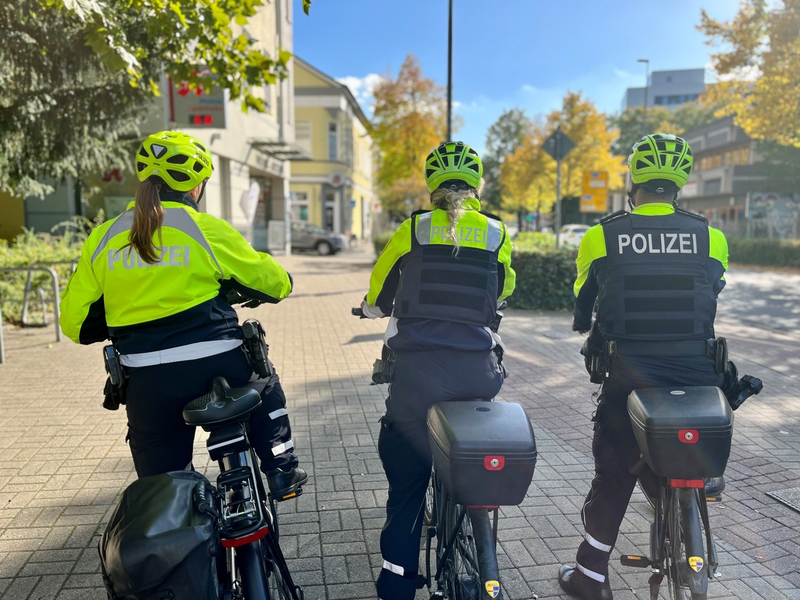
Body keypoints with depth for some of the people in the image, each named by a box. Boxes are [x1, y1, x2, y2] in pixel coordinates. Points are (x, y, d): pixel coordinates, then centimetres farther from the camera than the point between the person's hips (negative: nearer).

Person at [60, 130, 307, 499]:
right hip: (217, 366, -2)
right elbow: (273, 282, 3)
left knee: (162, 479, 17)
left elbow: (75, 320, 7)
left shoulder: (102, 239, 4)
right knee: (266, 393, 29)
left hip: (147, 381, 3)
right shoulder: (207, 230, -6)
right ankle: (282, 473, 25)